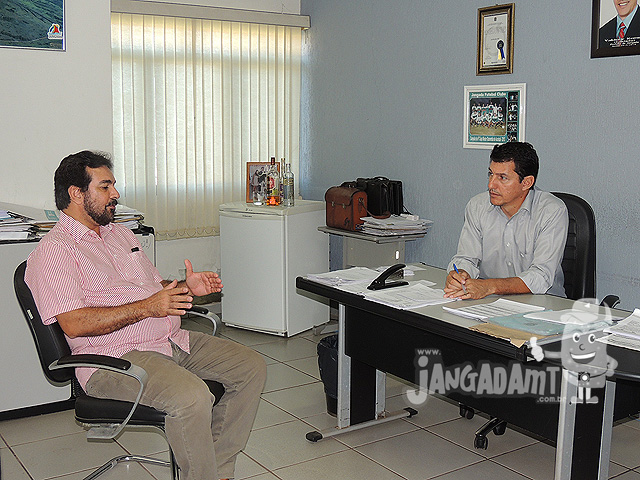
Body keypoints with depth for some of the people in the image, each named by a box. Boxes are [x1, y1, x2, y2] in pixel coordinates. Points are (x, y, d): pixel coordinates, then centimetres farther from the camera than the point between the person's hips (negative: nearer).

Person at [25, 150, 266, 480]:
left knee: (252, 367, -2)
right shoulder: (53, 251, -6)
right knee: (191, 397, -33)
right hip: (114, 357, -9)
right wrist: (146, 308, -22)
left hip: (171, 341, 9)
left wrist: (187, 288, 5)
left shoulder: (121, 234, 22)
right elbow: (74, 324, -18)